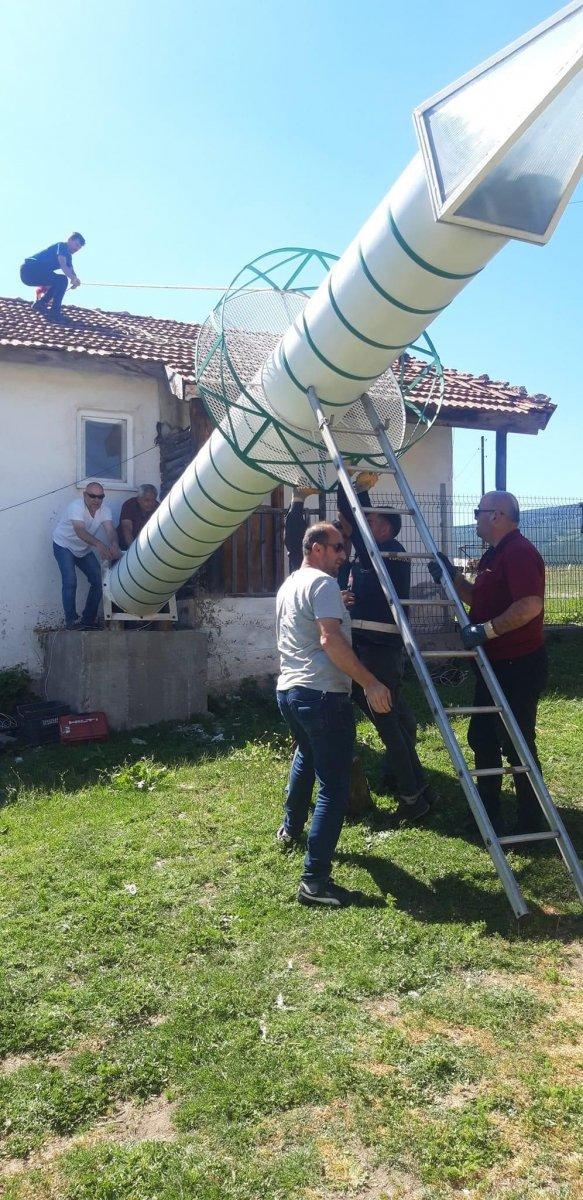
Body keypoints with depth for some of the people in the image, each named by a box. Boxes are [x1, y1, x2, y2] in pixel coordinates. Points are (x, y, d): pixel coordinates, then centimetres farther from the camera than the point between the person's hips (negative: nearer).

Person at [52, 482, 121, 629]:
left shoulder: (104, 510, -13)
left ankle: (88, 620, 10)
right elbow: (80, 530, -45)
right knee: (70, 582, -20)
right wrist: (98, 544, -62)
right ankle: (71, 621, -10)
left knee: (98, 581, -1)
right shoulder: (76, 506, -30)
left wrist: (114, 545, -52)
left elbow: (110, 530, -28)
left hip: (85, 549, 6)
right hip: (64, 546, -6)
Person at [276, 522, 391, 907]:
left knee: (306, 756, 33)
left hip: (288, 690, 10)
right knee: (333, 786, -8)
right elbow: (330, 640, -23)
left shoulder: (288, 585, 18)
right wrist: (370, 683, -23)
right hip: (322, 694, -10)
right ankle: (315, 879, -10)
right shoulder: (323, 583, -11)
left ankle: (291, 830, 49)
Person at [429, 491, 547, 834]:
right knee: (481, 739, 17)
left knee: (517, 746, -1)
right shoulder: (495, 555, 15)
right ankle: (488, 814, 31)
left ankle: (532, 826, 15)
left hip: (517, 666, -11)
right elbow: (478, 600, 23)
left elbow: (530, 605, -31)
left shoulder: (519, 551, -18)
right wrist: (452, 576, 11)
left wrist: (486, 629, -28)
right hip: (495, 665, 11)